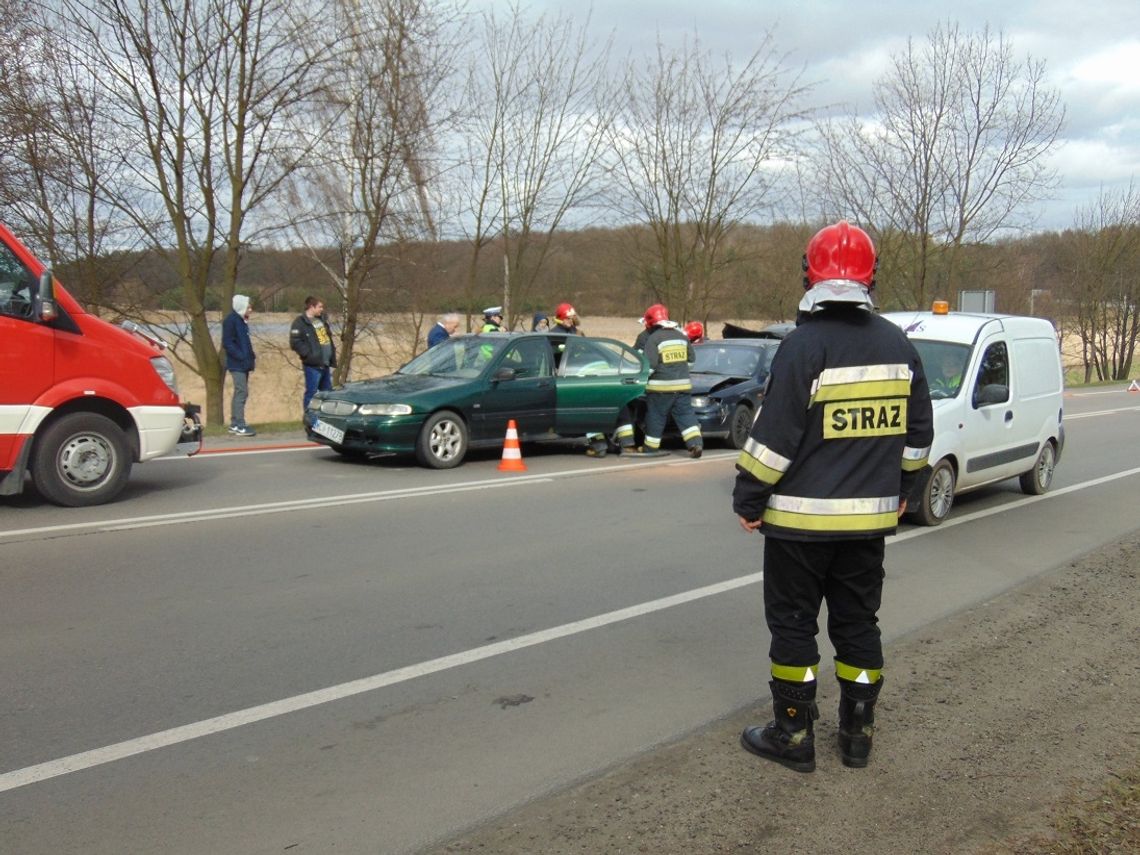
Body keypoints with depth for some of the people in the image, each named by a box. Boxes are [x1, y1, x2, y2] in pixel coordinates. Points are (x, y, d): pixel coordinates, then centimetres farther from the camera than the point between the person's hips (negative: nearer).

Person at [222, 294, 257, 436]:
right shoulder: (231, 320, -12)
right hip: (237, 364, -9)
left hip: (243, 364, 9)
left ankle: (234, 424, 17)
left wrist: (251, 357, 9)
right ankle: (240, 426, -9)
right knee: (242, 393, -11)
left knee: (239, 393, 12)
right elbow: (227, 343, -17)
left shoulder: (241, 320, 15)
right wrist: (242, 357, -20)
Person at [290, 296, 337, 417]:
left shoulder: (322, 319, 15)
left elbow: (329, 337, 23)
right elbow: (295, 343, -16)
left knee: (327, 392, 14)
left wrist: (333, 356, 15)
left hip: (326, 363, 8)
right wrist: (309, 355, -19)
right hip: (312, 365, -8)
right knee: (311, 393, -5)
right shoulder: (300, 322, -10)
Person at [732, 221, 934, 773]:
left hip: (801, 518, -6)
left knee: (793, 625, 6)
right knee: (858, 623, 16)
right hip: (870, 516, 6)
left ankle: (793, 736, 13)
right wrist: (900, 490, 23)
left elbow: (774, 437, -17)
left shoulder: (804, 345, -15)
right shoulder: (898, 345, 5)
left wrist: (748, 500, -7)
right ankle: (857, 733, 24)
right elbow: (918, 433, 12)